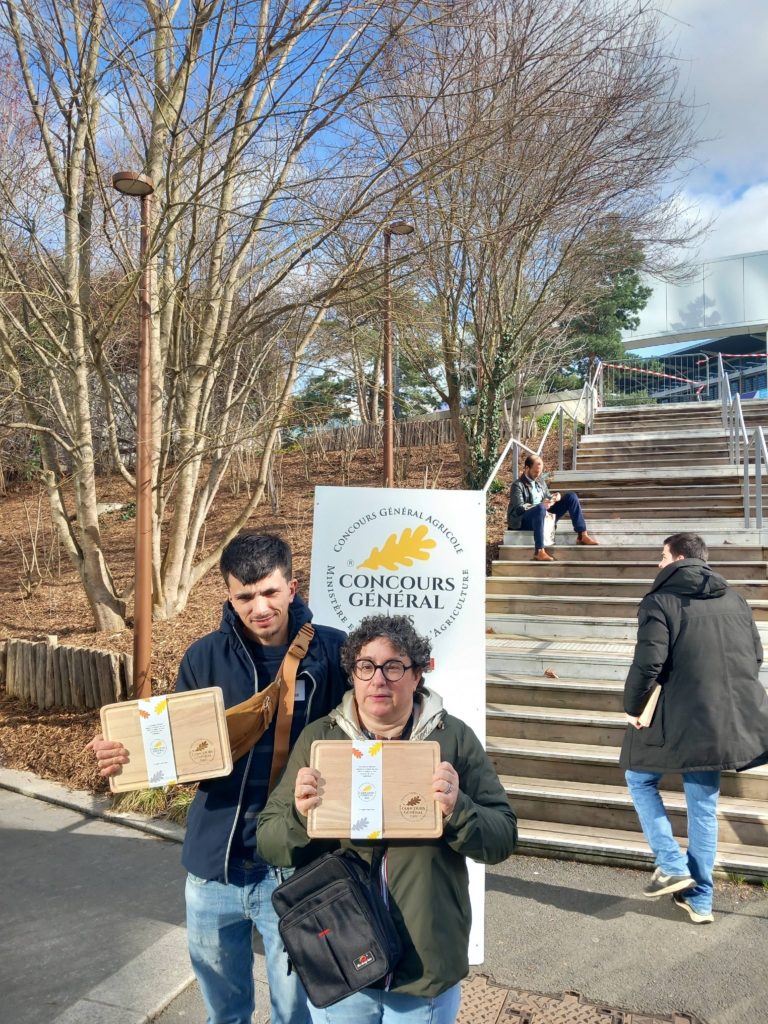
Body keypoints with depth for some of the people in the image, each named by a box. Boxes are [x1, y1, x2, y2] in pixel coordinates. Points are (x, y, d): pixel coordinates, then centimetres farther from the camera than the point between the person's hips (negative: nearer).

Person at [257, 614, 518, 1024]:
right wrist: (300, 816, -22)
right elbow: (268, 843, -2)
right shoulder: (317, 737, -3)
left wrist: (458, 810, -24)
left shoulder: (454, 737, -6)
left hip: (428, 964, 0)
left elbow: (502, 839, -6)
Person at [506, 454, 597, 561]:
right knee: (540, 508, -43)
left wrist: (554, 497, -5)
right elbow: (519, 508, -21)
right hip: (523, 521, -8)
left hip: (543, 516, 8)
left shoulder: (539, 480, 13)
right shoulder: (518, 485, -10)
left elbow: (547, 497, 21)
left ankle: (582, 535, -6)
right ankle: (539, 551, -46)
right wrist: (541, 505, -34)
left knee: (571, 496, 0)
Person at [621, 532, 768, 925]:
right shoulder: (734, 600, 8)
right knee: (704, 804, 16)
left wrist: (632, 707, -6)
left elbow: (648, 662, -20)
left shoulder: (660, 602, -12)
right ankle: (699, 899, 24)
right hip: (729, 721, 6)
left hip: (678, 718, -6)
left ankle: (672, 866, 12)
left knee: (640, 780, 18)